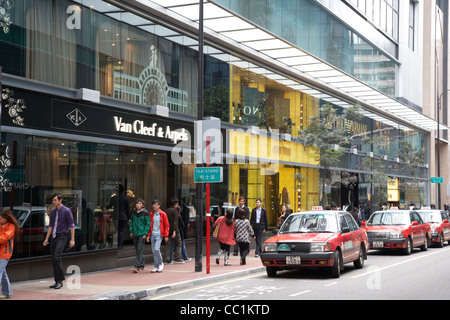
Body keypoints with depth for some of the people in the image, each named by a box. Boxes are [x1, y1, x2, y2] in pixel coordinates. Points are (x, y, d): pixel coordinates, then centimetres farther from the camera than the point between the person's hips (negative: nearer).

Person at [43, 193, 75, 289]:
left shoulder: (66, 211, -6)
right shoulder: (53, 212, 13)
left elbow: (71, 225, -5)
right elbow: (51, 226, 18)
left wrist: (72, 240, -9)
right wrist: (46, 239, 13)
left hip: (62, 236, -7)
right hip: (53, 237, 7)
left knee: (57, 257, -18)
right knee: (54, 259, 5)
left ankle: (60, 280, -11)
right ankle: (57, 281, 11)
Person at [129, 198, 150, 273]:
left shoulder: (145, 213, -7)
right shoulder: (134, 212, 8)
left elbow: (148, 224, -7)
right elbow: (131, 222, 16)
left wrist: (145, 233, -12)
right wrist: (131, 231, 8)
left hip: (142, 234, -6)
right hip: (135, 233, 6)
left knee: (139, 250, -11)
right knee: (137, 250, 10)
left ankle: (137, 266, -14)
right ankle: (142, 265, 22)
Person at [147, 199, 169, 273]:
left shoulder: (163, 214, -4)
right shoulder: (151, 214, 9)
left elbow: (166, 225, -1)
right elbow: (149, 225, 14)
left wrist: (166, 236, -4)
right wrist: (148, 235, 9)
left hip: (159, 234, -5)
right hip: (152, 234, 5)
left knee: (156, 249, -17)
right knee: (153, 250, 5)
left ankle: (161, 263, 3)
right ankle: (156, 266, 13)